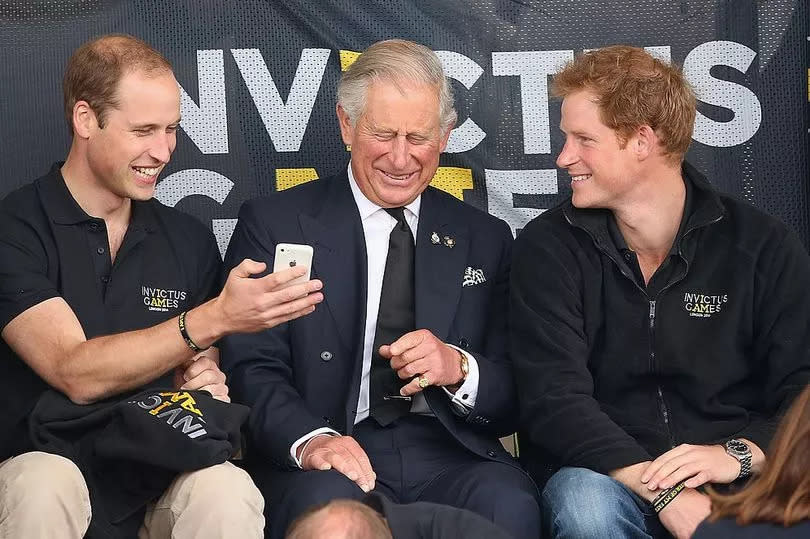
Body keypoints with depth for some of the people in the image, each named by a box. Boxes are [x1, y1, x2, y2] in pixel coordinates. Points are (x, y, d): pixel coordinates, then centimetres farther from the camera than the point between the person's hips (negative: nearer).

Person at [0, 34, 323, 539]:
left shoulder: (190, 240, 9)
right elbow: (77, 374, -16)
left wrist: (205, 383, -9)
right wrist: (216, 318, -23)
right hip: (44, 463, -2)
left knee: (228, 491, -30)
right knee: (46, 485, -36)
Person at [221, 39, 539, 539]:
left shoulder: (485, 239, 16)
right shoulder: (274, 225, 8)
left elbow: (515, 395, 13)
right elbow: (251, 369, -2)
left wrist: (459, 369, -10)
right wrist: (309, 437, -24)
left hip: (449, 452, 2)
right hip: (330, 458, -2)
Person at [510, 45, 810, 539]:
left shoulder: (764, 248, 4)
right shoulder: (548, 250, 1)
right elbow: (553, 400, -10)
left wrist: (739, 454, -20)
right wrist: (660, 491, -23)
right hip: (607, 476, 1)